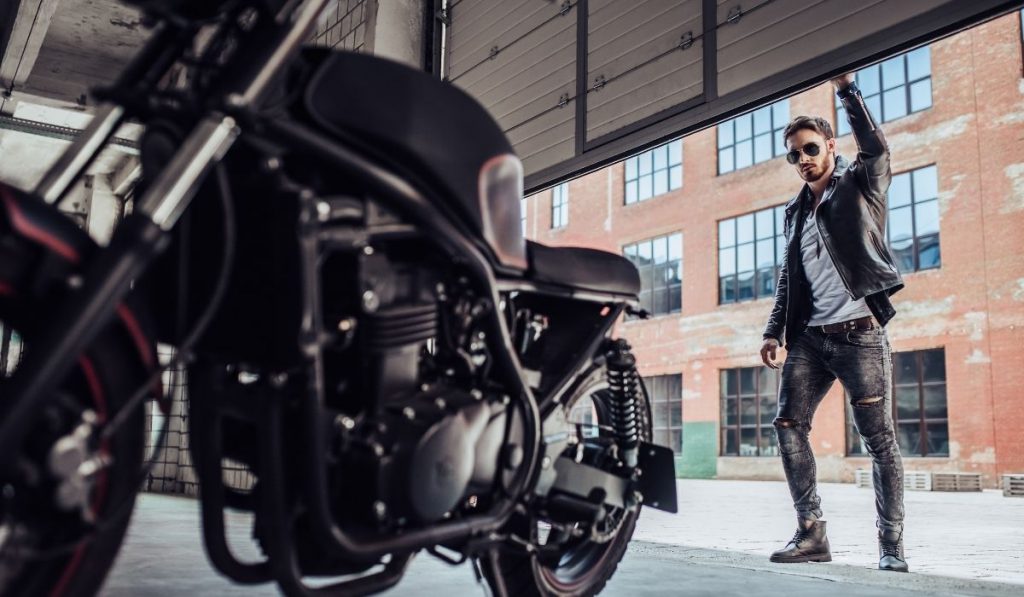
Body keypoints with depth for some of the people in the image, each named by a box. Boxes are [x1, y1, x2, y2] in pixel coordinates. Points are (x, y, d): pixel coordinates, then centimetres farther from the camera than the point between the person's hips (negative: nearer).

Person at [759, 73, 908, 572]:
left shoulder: (860, 185, 5)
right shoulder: (795, 210, 19)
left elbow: (877, 148, -15)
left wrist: (846, 88, -14)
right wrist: (775, 330, 12)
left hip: (859, 334, -5)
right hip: (809, 338, 6)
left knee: (879, 438, -4)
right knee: (788, 425, -3)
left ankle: (891, 545, 3)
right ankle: (811, 534, 4)